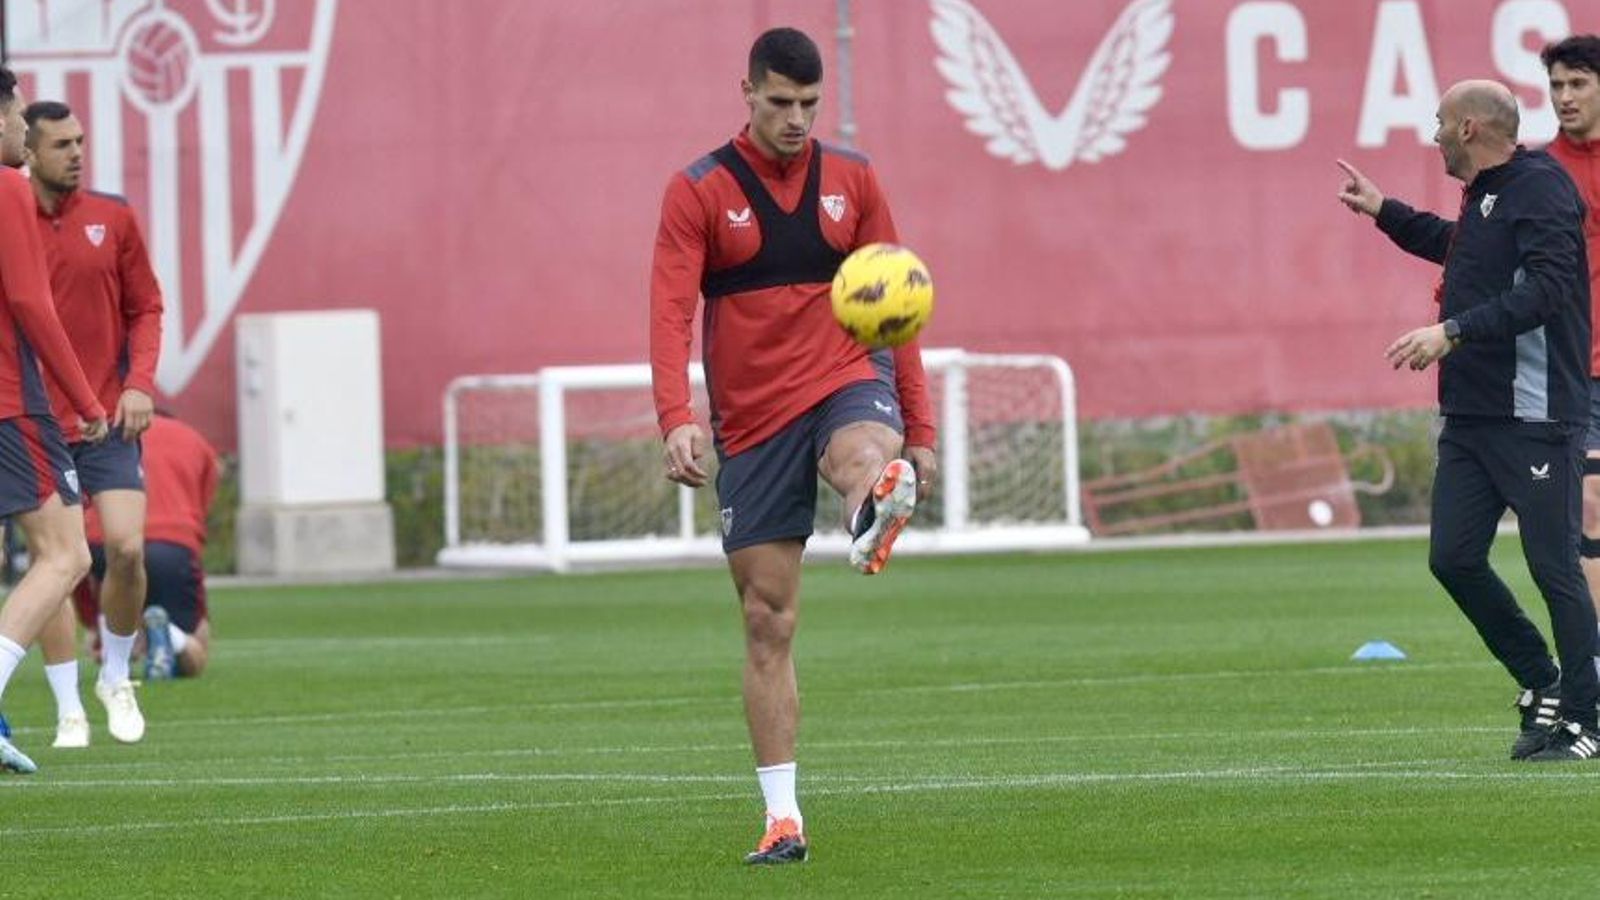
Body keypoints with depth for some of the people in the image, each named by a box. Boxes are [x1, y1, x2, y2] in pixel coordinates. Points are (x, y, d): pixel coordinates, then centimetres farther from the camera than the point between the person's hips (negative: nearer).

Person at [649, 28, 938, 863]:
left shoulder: (852, 179, 6)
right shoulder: (698, 191, -1)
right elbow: (670, 313, -10)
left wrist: (919, 430, 7)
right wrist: (676, 421, -26)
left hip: (846, 381, 0)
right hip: (751, 421, 0)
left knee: (861, 458, -39)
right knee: (766, 620, 2)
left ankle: (877, 511, -74)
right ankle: (782, 818, 9)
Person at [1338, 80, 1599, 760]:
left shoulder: (1540, 189, -12)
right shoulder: (1485, 195, 16)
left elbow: (1545, 287, -25)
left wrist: (1453, 332, -29)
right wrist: (1383, 211, 40)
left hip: (1535, 416, -9)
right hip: (1470, 415, 10)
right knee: (1453, 557, 5)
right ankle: (1543, 686, 19)